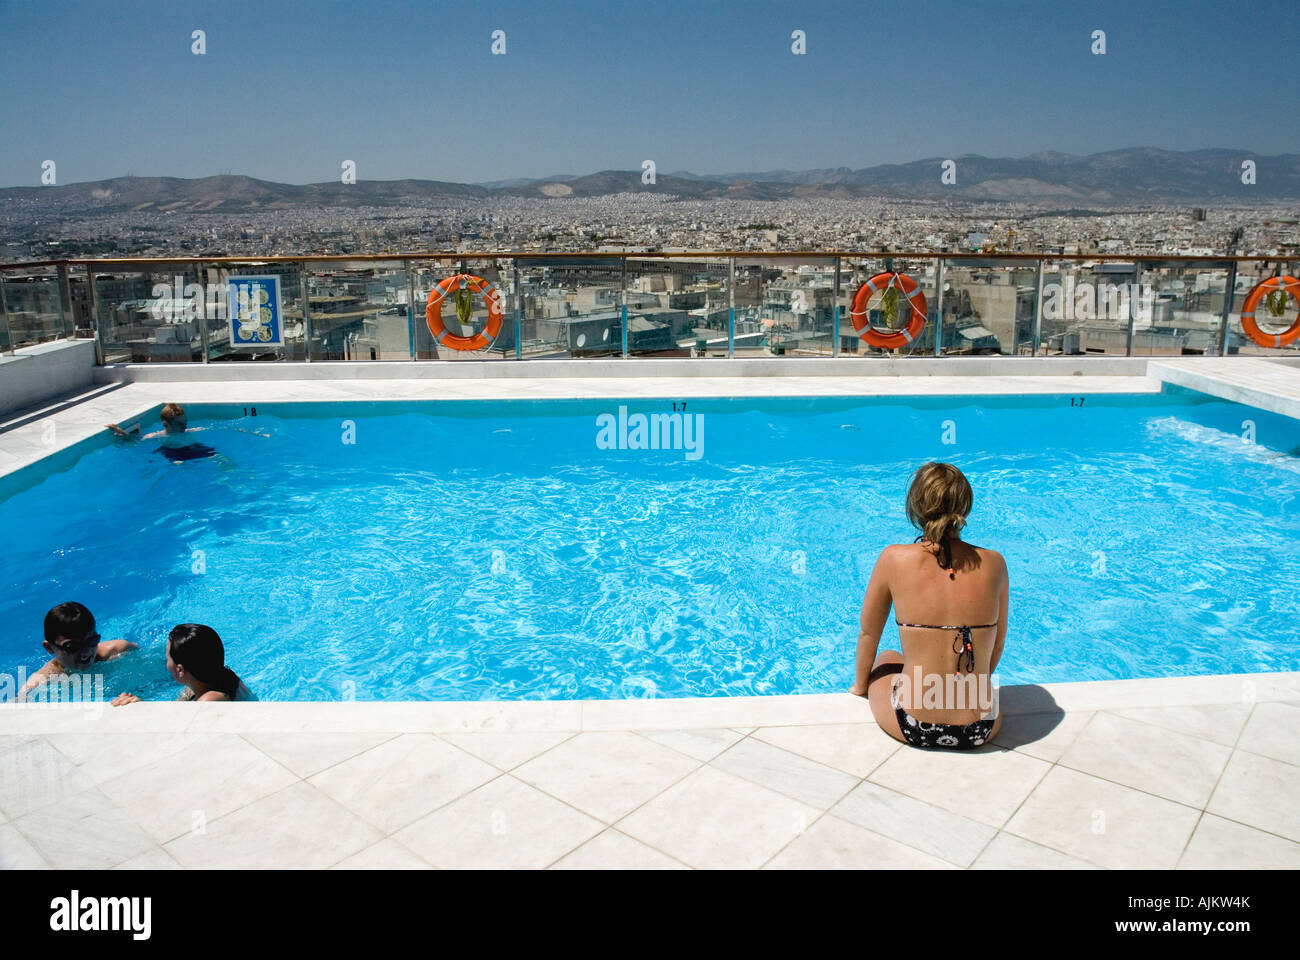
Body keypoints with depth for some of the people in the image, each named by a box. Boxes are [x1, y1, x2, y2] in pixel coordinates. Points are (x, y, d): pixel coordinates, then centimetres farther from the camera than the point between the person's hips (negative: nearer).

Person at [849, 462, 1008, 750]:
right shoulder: (993, 563, -5)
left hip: (912, 727, -1)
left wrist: (860, 685, 22)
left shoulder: (894, 559, -10)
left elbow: (868, 634, 4)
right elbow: (997, 643, 9)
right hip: (980, 732, 2)